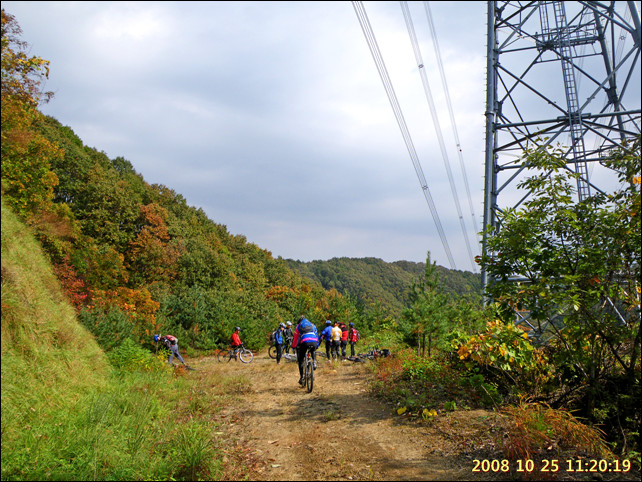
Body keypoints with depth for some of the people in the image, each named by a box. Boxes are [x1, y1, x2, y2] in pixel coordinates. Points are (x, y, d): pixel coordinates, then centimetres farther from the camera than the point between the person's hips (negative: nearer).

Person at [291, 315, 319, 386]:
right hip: (314, 342, 3)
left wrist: (294, 346, 39)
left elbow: (295, 337, 27)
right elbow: (316, 335, 36)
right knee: (313, 352, 39)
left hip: (304, 342, -2)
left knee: (301, 361, 12)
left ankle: (301, 378, 8)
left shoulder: (299, 326, 25)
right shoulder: (313, 325, 31)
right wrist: (317, 345, 46)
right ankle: (314, 362, 13)